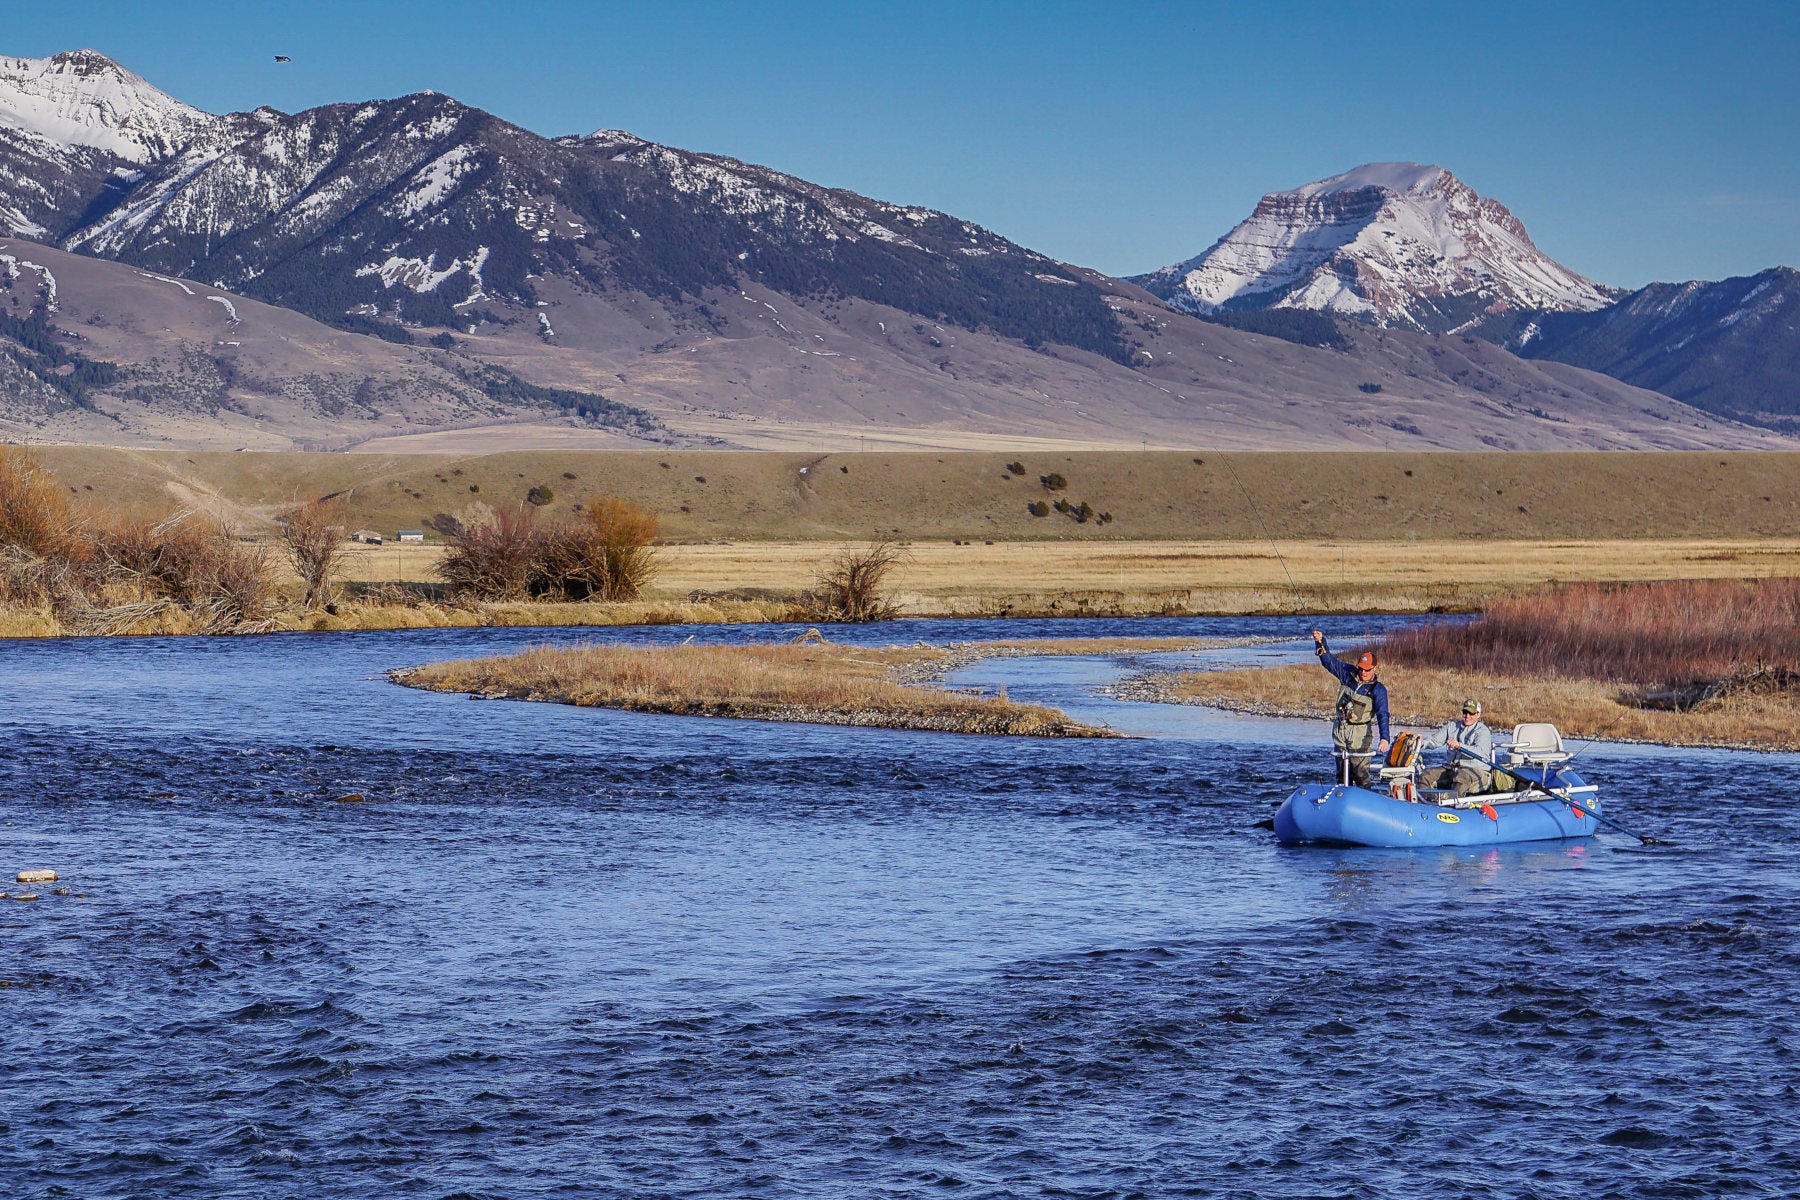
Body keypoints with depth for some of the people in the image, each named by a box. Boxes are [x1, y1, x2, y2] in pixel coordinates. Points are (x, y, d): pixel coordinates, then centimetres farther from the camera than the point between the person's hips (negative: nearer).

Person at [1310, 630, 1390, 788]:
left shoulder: (1378, 689, -9)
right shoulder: (1348, 674, 4)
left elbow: (1382, 715, -19)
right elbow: (1328, 660, 10)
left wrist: (1384, 738, -32)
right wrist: (1320, 642, -5)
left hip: (1360, 735, -5)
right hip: (1340, 731, 5)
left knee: (1360, 773, -10)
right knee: (1342, 773, 10)